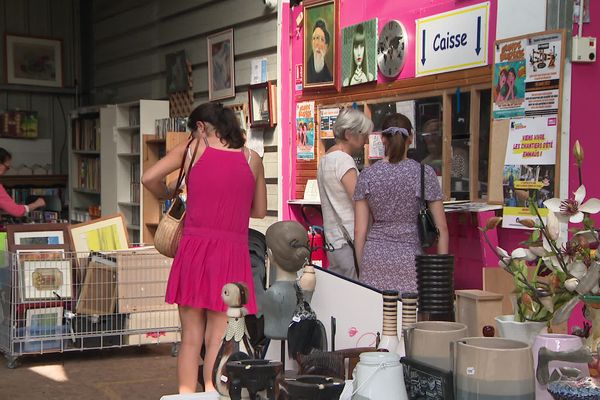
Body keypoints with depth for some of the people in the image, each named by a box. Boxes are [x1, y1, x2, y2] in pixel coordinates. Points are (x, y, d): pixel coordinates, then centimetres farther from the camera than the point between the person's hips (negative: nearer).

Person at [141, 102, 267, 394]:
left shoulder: (192, 150, 4)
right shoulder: (252, 159, 8)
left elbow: (149, 178, -6)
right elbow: (260, 211, 16)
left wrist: (168, 196, 13)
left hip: (194, 249, 0)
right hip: (232, 252, 1)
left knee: (191, 337, 9)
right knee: (218, 340, 5)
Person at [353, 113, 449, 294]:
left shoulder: (367, 175, 3)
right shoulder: (424, 173, -1)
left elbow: (359, 230, 3)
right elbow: (441, 227, 0)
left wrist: (361, 268, 13)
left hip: (374, 259, 2)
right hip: (409, 260, -2)